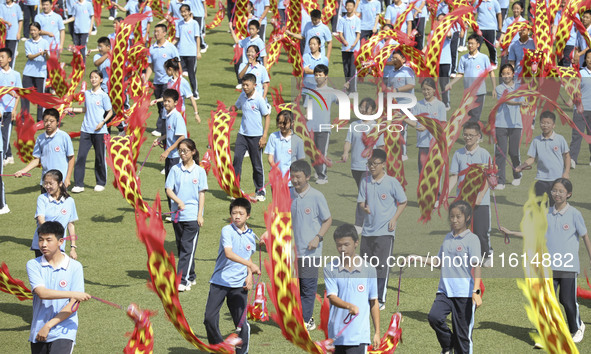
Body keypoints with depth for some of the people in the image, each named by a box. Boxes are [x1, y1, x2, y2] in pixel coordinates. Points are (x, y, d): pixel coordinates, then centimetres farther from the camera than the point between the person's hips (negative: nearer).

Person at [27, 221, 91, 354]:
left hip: (63, 332, -3)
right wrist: (72, 294, -20)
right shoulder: (33, 265, 0)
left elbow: (74, 304, -6)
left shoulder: (74, 267, -3)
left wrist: (48, 325, -11)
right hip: (38, 333, 3)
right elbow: (41, 293, -15)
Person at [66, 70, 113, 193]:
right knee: (81, 156, -4)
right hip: (86, 130, 4)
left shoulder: (103, 95, -4)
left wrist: (103, 122, -13)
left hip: (99, 131, -4)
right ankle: (78, 184, -1)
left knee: (100, 157, 4)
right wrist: (72, 110, 14)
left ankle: (100, 183, 19)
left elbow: (110, 112, 0)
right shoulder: (87, 93, 10)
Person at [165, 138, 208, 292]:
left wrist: (200, 215, -4)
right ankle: (190, 277, 22)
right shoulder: (175, 169, 5)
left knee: (188, 248, -9)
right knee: (181, 248, 10)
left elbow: (201, 194, 2)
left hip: (192, 216, -3)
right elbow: (169, 189, 0)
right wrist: (179, 201, -19)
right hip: (177, 214, 3)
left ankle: (182, 281, -13)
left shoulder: (199, 171, 1)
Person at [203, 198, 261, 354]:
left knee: (241, 322, 0)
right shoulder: (227, 231, -8)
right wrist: (250, 265, -31)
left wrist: (249, 276, 7)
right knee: (209, 318, -6)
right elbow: (228, 253, -23)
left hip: (239, 284, 3)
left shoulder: (250, 235, 8)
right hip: (220, 281, -3)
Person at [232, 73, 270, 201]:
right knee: (237, 159, -7)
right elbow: (236, 107, 25)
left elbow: (267, 117, -7)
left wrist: (264, 136, -11)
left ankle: (260, 191, 19)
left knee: (257, 164, 4)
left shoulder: (259, 99, -12)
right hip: (242, 134, 4)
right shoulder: (242, 96, 4)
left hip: (256, 136, -4)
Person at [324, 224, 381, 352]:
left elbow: (374, 303, 8)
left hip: (359, 336, -2)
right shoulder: (330, 269, 2)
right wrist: (349, 306, -30)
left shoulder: (368, 270, 2)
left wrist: (377, 333, 7)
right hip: (336, 335, 2)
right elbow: (332, 297, -9)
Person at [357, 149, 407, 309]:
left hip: (385, 231, -4)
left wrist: (394, 219, -7)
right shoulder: (365, 182, 5)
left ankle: (381, 300, 3)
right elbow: (361, 201, 7)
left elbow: (403, 202, 2)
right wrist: (364, 207, -16)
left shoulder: (392, 182, -6)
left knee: (382, 266, -5)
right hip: (367, 229, 4)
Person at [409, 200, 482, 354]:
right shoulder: (448, 238, 14)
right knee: (434, 316, -17)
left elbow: (476, 266, -9)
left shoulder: (472, 239, -4)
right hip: (444, 290, 5)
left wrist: (476, 292, -19)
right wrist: (419, 259, 14)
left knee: (463, 332, -2)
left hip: (464, 293, -5)